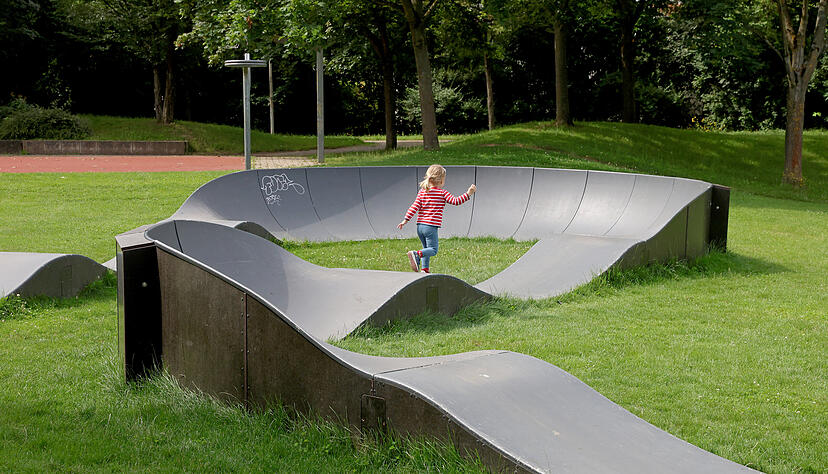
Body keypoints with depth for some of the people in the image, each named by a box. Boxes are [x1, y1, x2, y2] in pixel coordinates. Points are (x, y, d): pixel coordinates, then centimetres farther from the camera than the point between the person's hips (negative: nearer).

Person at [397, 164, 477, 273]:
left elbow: (415, 207, 3)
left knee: (426, 248, 20)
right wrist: (468, 194, -3)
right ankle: (416, 254, -28)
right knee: (433, 250, -3)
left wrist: (406, 220, 3)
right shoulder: (442, 193, -5)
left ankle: (425, 269, 13)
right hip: (431, 227, -6)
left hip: (420, 226, 6)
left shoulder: (422, 192, 8)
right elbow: (455, 201, -9)